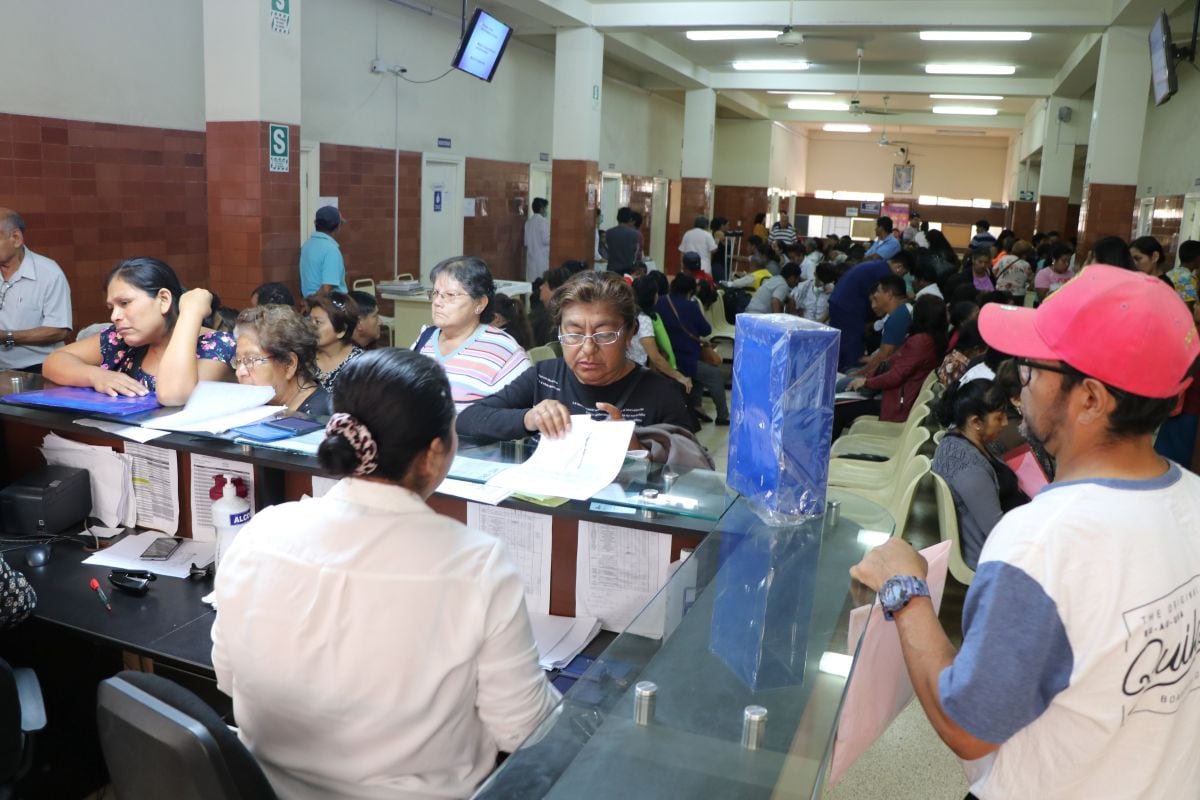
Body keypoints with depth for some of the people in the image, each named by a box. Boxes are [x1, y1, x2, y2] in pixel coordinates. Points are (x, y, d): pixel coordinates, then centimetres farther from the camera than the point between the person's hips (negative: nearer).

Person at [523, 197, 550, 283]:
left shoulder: (528, 222, 9)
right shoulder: (543, 221, -11)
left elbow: (526, 242, 11)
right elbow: (546, 240, -15)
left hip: (531, 256, 7)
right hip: (542, 256, -7)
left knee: (532, 282, 7)